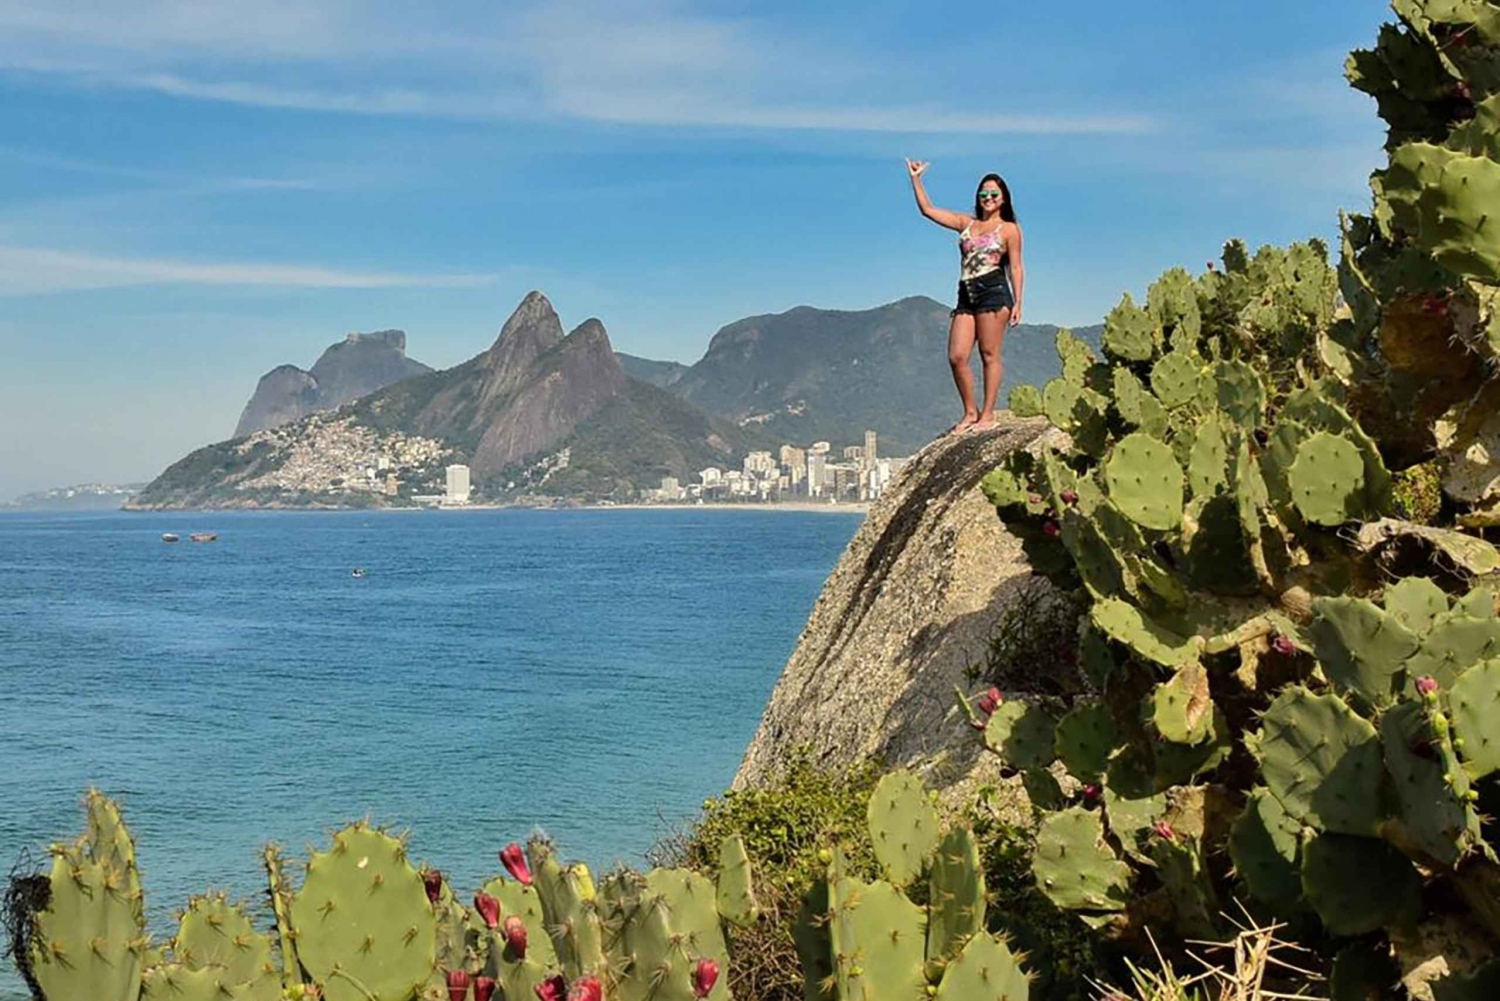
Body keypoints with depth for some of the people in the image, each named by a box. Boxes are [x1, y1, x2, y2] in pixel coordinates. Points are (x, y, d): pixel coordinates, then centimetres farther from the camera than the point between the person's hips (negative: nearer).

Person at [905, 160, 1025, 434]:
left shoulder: (1009, 229, 7)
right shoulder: (966, 223, 20)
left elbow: (1016, 267, 3)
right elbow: (928, 210, 20)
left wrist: (1017, 303, -5)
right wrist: (915, 179, 16)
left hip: (993, 291, -5)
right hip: (966, 295, 5)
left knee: (989, 355, -6)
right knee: (956, 357, -4)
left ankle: (987, 414, -3)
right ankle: (970, 413, 6)